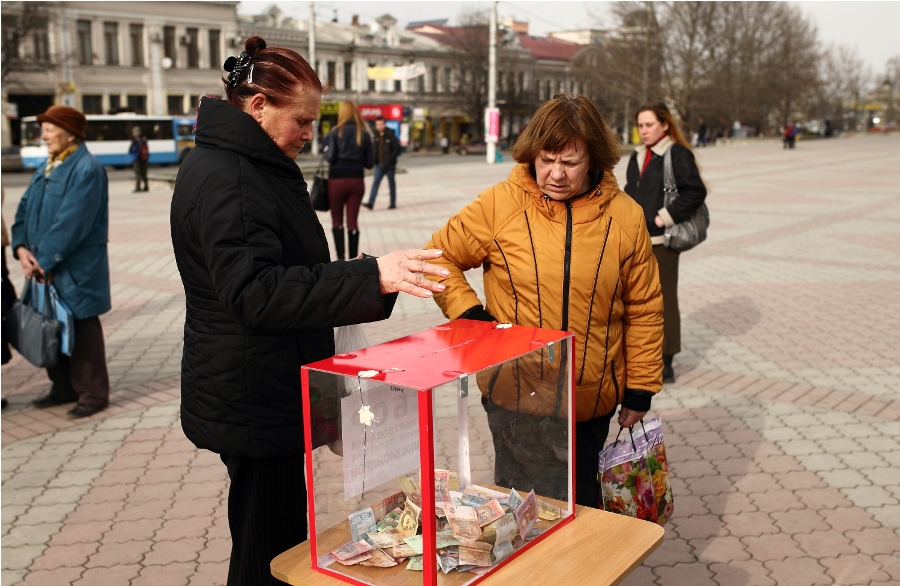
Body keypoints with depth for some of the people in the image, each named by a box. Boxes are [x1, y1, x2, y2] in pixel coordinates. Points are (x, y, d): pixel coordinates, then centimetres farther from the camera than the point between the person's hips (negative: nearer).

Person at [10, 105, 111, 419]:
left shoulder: (86, 169, -16)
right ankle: (63, 387, 29)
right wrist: (22, 248, -5)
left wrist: (45, 259, -18)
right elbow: (25, 208, 11)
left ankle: (93, 393, 13)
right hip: (44, 266, 8)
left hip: (76, 269, -8)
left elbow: (70, 224, -21)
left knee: (83, 331, 1)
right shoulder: (47, 167, 12)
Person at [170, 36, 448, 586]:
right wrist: (371, 276, -34)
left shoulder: (254, 166, 13)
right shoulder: (224, 179, -20)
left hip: (266, 393, 10)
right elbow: (256, 293, -29)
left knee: (277, 539, 20)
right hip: (251, 401, -10)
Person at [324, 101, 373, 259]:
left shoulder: (336, 132, -6)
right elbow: (370, 163, 2)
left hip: (337, 180, -2)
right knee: (352, 221, 6)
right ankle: (353, 258, 7)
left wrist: (326, 151, 10)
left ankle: (340, 257, 2)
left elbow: (331, 158, -10)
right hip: (357, 180, 2)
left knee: (337, 220, 10)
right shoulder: (365, 134, 3)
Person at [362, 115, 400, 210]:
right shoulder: (375, 135, 3)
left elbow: (397, 148, -10)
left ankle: (393, 203, 18)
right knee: (376, 182, -5)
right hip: (379, 164, 4)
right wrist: (374, 159, 3)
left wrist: (391, 159, -16)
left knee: (391, 184, 8)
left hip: (389, 164, -4)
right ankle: (371, 202, -11)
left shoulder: (390, 134, -11)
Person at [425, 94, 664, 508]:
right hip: (519, 398, -2)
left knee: (581, 509, 19)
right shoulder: (499, 206, -8)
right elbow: (441, 258, 4)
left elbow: (643, 310, 5)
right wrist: (471, 316, -10)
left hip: (594, 403, 3)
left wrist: (640, 390, 6)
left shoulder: (625, 216, -1)